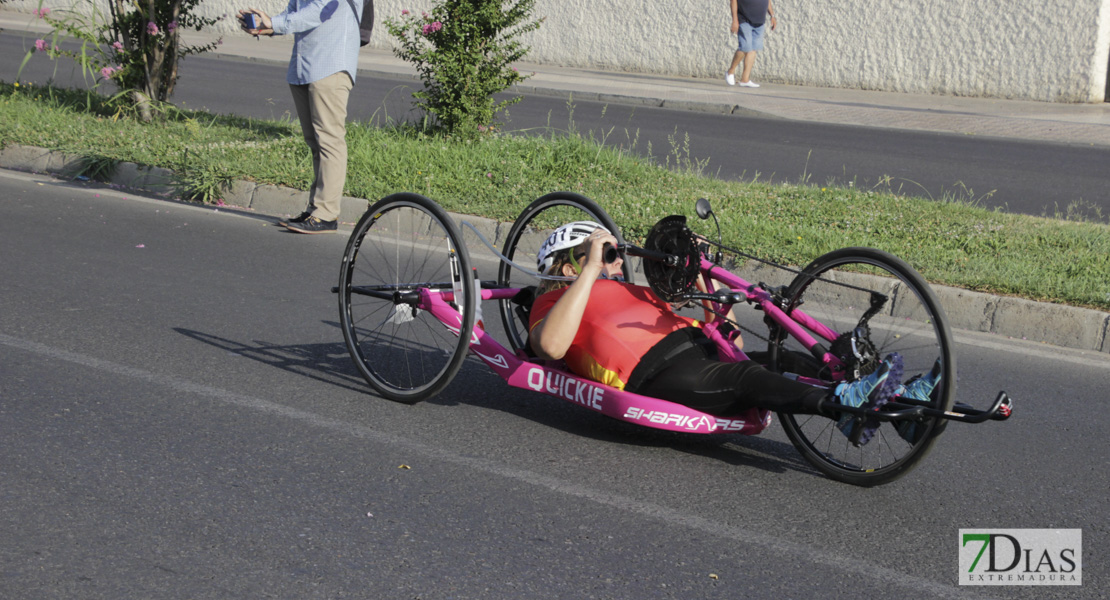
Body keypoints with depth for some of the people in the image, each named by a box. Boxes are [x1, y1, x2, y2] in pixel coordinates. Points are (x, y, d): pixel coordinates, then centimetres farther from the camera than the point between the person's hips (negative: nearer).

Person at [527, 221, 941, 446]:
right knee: (747, 378, -34)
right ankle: (843, 404, -57)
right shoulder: (556, 302, 17)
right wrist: (592, 270, -9)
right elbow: (551, 346, -13)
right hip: (655, 376, -8)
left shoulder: (633, 294, 38)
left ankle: (896, 403, -33)